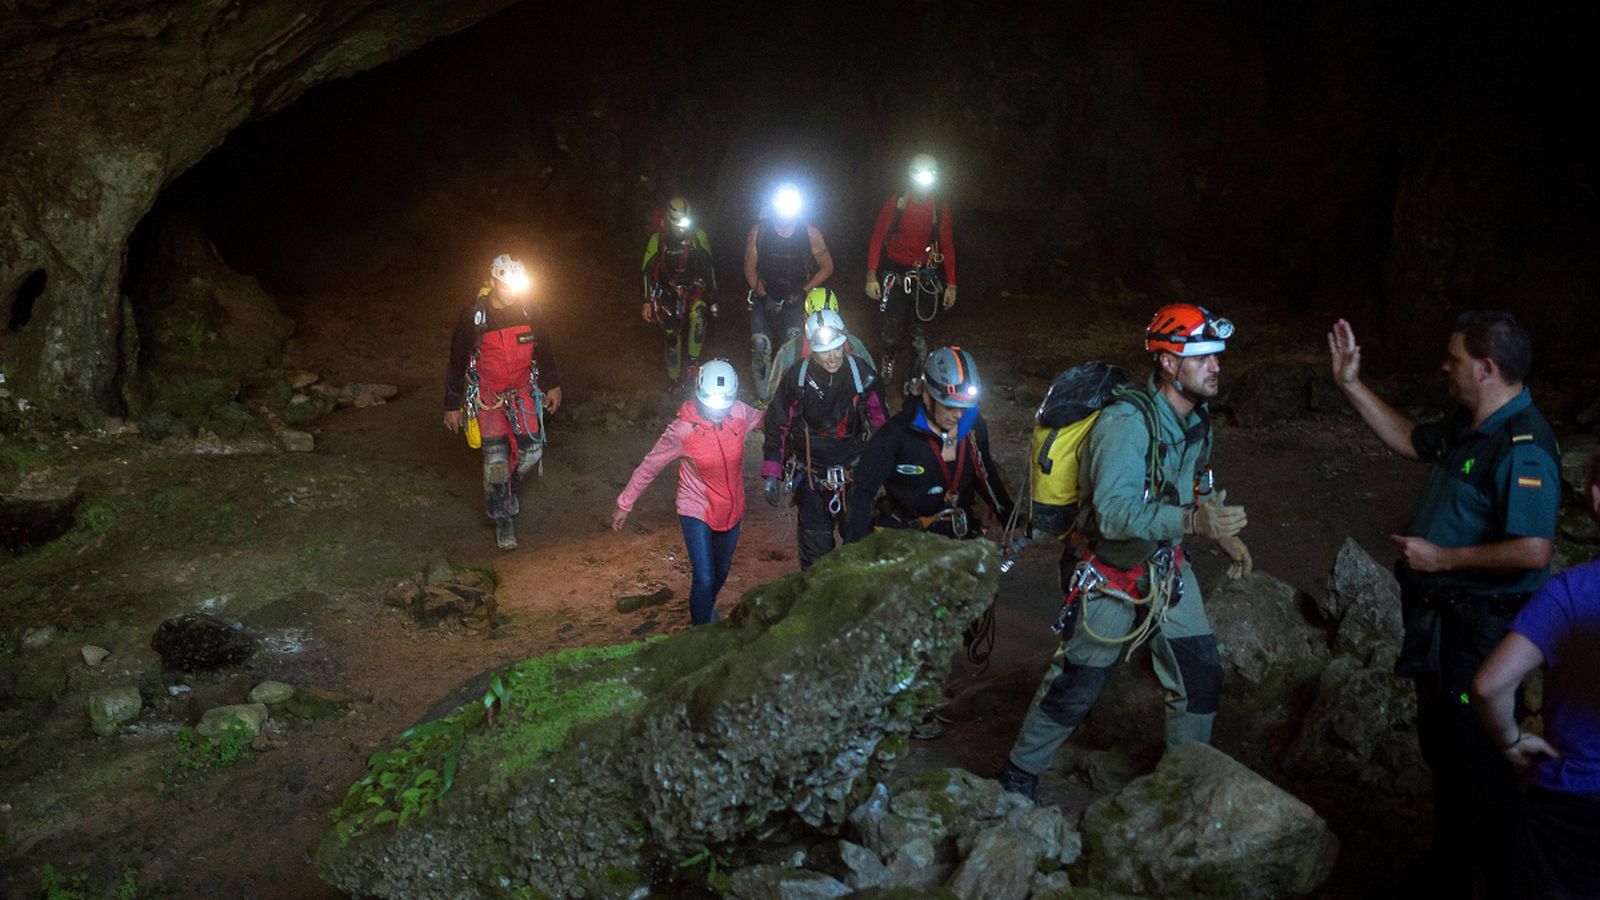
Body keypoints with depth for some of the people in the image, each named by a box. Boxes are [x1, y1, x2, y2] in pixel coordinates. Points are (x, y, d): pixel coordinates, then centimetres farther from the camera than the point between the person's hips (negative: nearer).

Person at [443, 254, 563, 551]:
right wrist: (452, 406, -4)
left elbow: (543, 347, 6)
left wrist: (553, 385, 12)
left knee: (531, 450, -3)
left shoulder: (528, 309, -10)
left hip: (522, 388, 3)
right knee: (496, 458, -8)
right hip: (487, 393, -3)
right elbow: (457, 361, -9)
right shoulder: (474, 315, -18)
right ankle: (503, 519, 10)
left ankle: (509, 487, 30)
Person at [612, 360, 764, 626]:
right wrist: (624, 504, -8)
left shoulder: (741, 413, -18)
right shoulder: (682, 430, -25)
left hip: (731, 510, 4)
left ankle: (707, 608, 53)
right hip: (696, 511, -4)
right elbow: (650, 466, -14)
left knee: (721, 571, 23)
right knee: (704, 579, -10)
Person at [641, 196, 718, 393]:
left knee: (698, 316, -31)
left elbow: (708, 265, 2)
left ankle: (693, 361, -15)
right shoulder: (658, 240, -13)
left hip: (694, 288, 0)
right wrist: (647, 301, -6)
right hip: (669, 292, 0)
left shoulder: (699, 236, -11)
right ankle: (674, 380, 20)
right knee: (673, 336, 2)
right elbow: (647, 271, -6)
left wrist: (712, 293, 6)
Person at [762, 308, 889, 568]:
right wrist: (772, 474, -2)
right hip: (812, 478, 0)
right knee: (815, 548, 1)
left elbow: (881, 422, 4)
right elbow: (777, 426, 1)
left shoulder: (863, 374, -8)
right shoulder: (795, 378, -9)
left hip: (854, 476, 1)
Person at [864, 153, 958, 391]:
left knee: (919, 329, 0)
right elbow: (877, 238, -3)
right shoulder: (896, 202, -5)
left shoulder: (940, 207, -2)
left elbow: (947, 245, 2)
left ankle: (915, 379, 13)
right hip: (895, 271, -1)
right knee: (894, 326, -3)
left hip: (925, 275, 1)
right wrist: (871, 276, -9)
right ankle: (888, 359, 30)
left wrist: (951, 284, 0)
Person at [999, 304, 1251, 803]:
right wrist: (1193, 521, -48)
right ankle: (1019, 774, 25)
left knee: (1201, 678, 9)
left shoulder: (1197, 418, 0)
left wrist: (1223, 531, 10)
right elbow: (1114, 513, -39)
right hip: (1110, 576, -7)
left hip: (1166, 569, 7)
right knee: (1075, 688, 4)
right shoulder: (1125, 423, -29)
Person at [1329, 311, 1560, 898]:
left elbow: (1533, 550, -33)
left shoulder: (1522, 447, -25)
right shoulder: (1467, 428, 4)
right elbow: (1410, 440, 23)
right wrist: (1351, 384, 17)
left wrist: (1442, 558, -23)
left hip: (1483, 633, -10)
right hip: (1441, 619, 10)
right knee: (1442, 752, 24)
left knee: (1481, 768, 2)